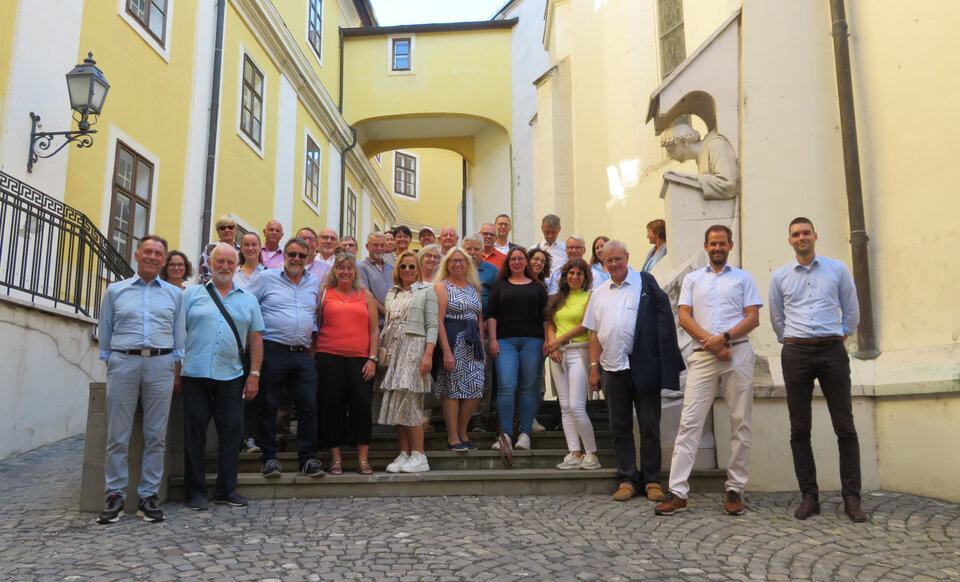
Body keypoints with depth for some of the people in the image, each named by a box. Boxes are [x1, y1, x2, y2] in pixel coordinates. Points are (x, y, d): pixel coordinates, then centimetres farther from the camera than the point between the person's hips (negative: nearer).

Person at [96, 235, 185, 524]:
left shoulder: (174, 294, 13)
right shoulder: (115, 291, 12)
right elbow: (105, 332, 14)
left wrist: (176, 372, 6)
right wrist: (109, 365, 7)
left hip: (160, 365, 1)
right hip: (123, 362, 0)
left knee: (155, 435, 2)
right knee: (118, 435, 0)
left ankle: (149, 495, 9)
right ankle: (114, 495, 9)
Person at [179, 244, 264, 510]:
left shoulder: (248, 300, 13)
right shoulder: (192, 294, 8)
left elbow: (255, 340, 11)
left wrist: (254, 374, 3)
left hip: (231, 377, 2)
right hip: (195, 374, -1)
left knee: (231, 432, 4)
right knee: (195, 433, 3)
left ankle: (226, 490, 16)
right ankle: (195, 491, 14)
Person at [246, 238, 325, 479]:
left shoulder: (315, 284, 14)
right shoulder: (266, 278, 3)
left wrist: (312, 336, 11)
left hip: (303, 355, 3)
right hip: (272, 352, -3)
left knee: (309, 407, 1)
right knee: (268, 407, 3)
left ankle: (308, 458, 10)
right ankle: (270, 457, 14)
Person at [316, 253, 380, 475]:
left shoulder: (366, 295, 14)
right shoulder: (324, 293, 12)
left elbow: (374, 330, 10)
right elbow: (315, 326, 11)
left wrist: (372, 358, 0)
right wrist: (313, 357, 1)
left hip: (360, 359, 0)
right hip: (329, 357, 0)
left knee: (362, 405, -5)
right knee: (332, 405, 1)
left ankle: (363, 459, 3)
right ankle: (336, 457, 12)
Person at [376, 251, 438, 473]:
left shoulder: (426, 291, 5)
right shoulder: (392, 294, 20)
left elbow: (432, 325, -3)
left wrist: (428, 354, -14)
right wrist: (380, 351, 7)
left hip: (414, 348, -5)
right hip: (392, 350, 5)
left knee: (409, 401, -11)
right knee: (395, 402, 1)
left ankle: (418, 455, -5)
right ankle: (404, 453, 7)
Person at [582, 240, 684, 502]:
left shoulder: (645, 282, 1)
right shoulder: (599, 293, 13)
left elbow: (664, 316, -3)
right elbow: (595, 333, 13)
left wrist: (667, 361, -10)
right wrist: (594, 367, 6)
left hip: (643, 366, -3)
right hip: (613, 369, 4)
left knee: (649, 427, 4)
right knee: (620, 428, 8)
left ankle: (651, 480, 15)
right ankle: (627, 479, 17)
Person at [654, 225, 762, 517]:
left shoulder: (743, 278, 15)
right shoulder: (692, 279, 18)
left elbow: (753, 318, 5)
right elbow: (684, 317, 7)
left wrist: (724, 337, -11)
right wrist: (711, 343, -7)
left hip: (738, 353, 0)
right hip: (703, 356, 0)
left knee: (740, 423, 1)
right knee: (689, 422, -6)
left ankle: (735, 490, 11)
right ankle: (678, 492, -6)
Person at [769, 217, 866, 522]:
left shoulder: (838, 269, 7)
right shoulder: (780, 276, 10)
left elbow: (852, 312, 14)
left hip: (832, 351, -1)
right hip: (795, 353, 1)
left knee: (845, 427, -1)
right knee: (799, 429, 2)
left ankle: (851, 498, 6)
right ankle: (809, 497, 9)